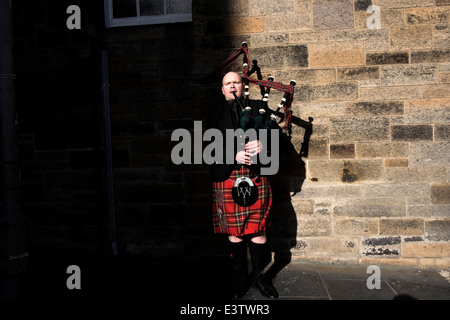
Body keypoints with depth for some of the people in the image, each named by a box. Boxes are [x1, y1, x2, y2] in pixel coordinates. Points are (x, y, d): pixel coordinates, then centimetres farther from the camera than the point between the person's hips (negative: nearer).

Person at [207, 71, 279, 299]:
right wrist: (235, 155, -17)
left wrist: (262, 144, -19)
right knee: (234, 230, 6)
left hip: (256, 177, 1)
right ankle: (240, 277, 22)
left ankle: (258, 275, 23)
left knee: (258, 228, 5)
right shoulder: (216, 113, 12)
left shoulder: (258, 107, 13)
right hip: (227, 177, 0)